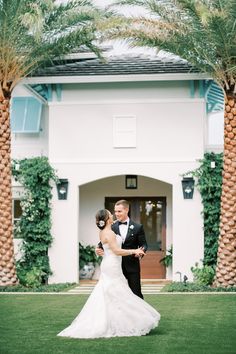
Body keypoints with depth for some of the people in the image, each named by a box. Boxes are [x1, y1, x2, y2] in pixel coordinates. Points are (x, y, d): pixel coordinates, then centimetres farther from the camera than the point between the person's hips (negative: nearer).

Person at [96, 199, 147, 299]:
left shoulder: (137, 227, 1)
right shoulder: (111, 227, 4)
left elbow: (143, 244, 3)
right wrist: (99, 248, -17)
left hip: (132, 266, -2)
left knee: (136, 293, 3)